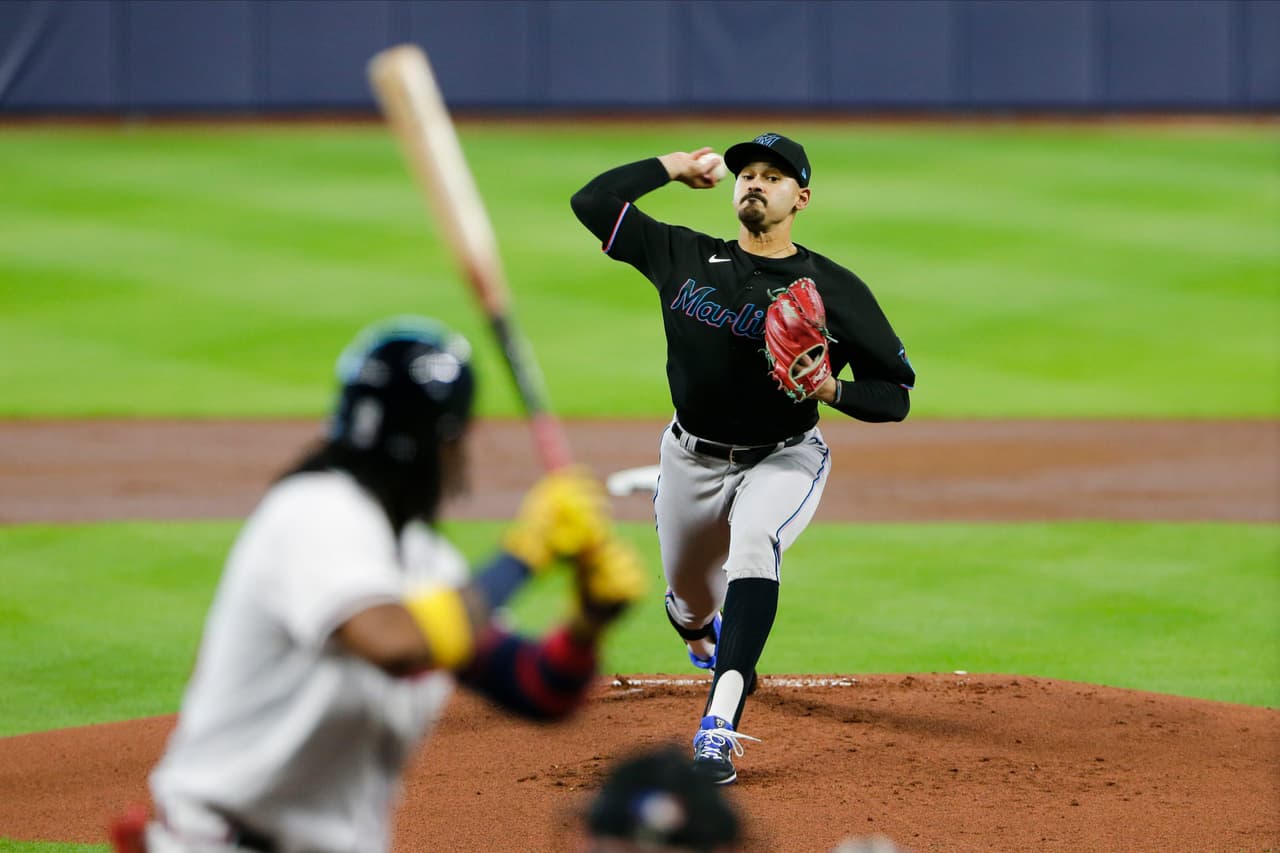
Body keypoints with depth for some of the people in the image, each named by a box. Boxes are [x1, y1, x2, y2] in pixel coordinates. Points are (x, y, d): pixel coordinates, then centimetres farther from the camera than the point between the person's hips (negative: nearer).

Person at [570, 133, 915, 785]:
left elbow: (895, 396, -9)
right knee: (691, 603, 15)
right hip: (692, 460, 4)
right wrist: (673, 166, 0)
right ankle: (712, 645, 57)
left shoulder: (835, 291, -11)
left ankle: (720, 725, -42)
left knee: (754, 543, -34)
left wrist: (834, 391, -28)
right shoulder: (686, 258, -4)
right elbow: (592, 201, -6)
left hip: (782, 461, -4)